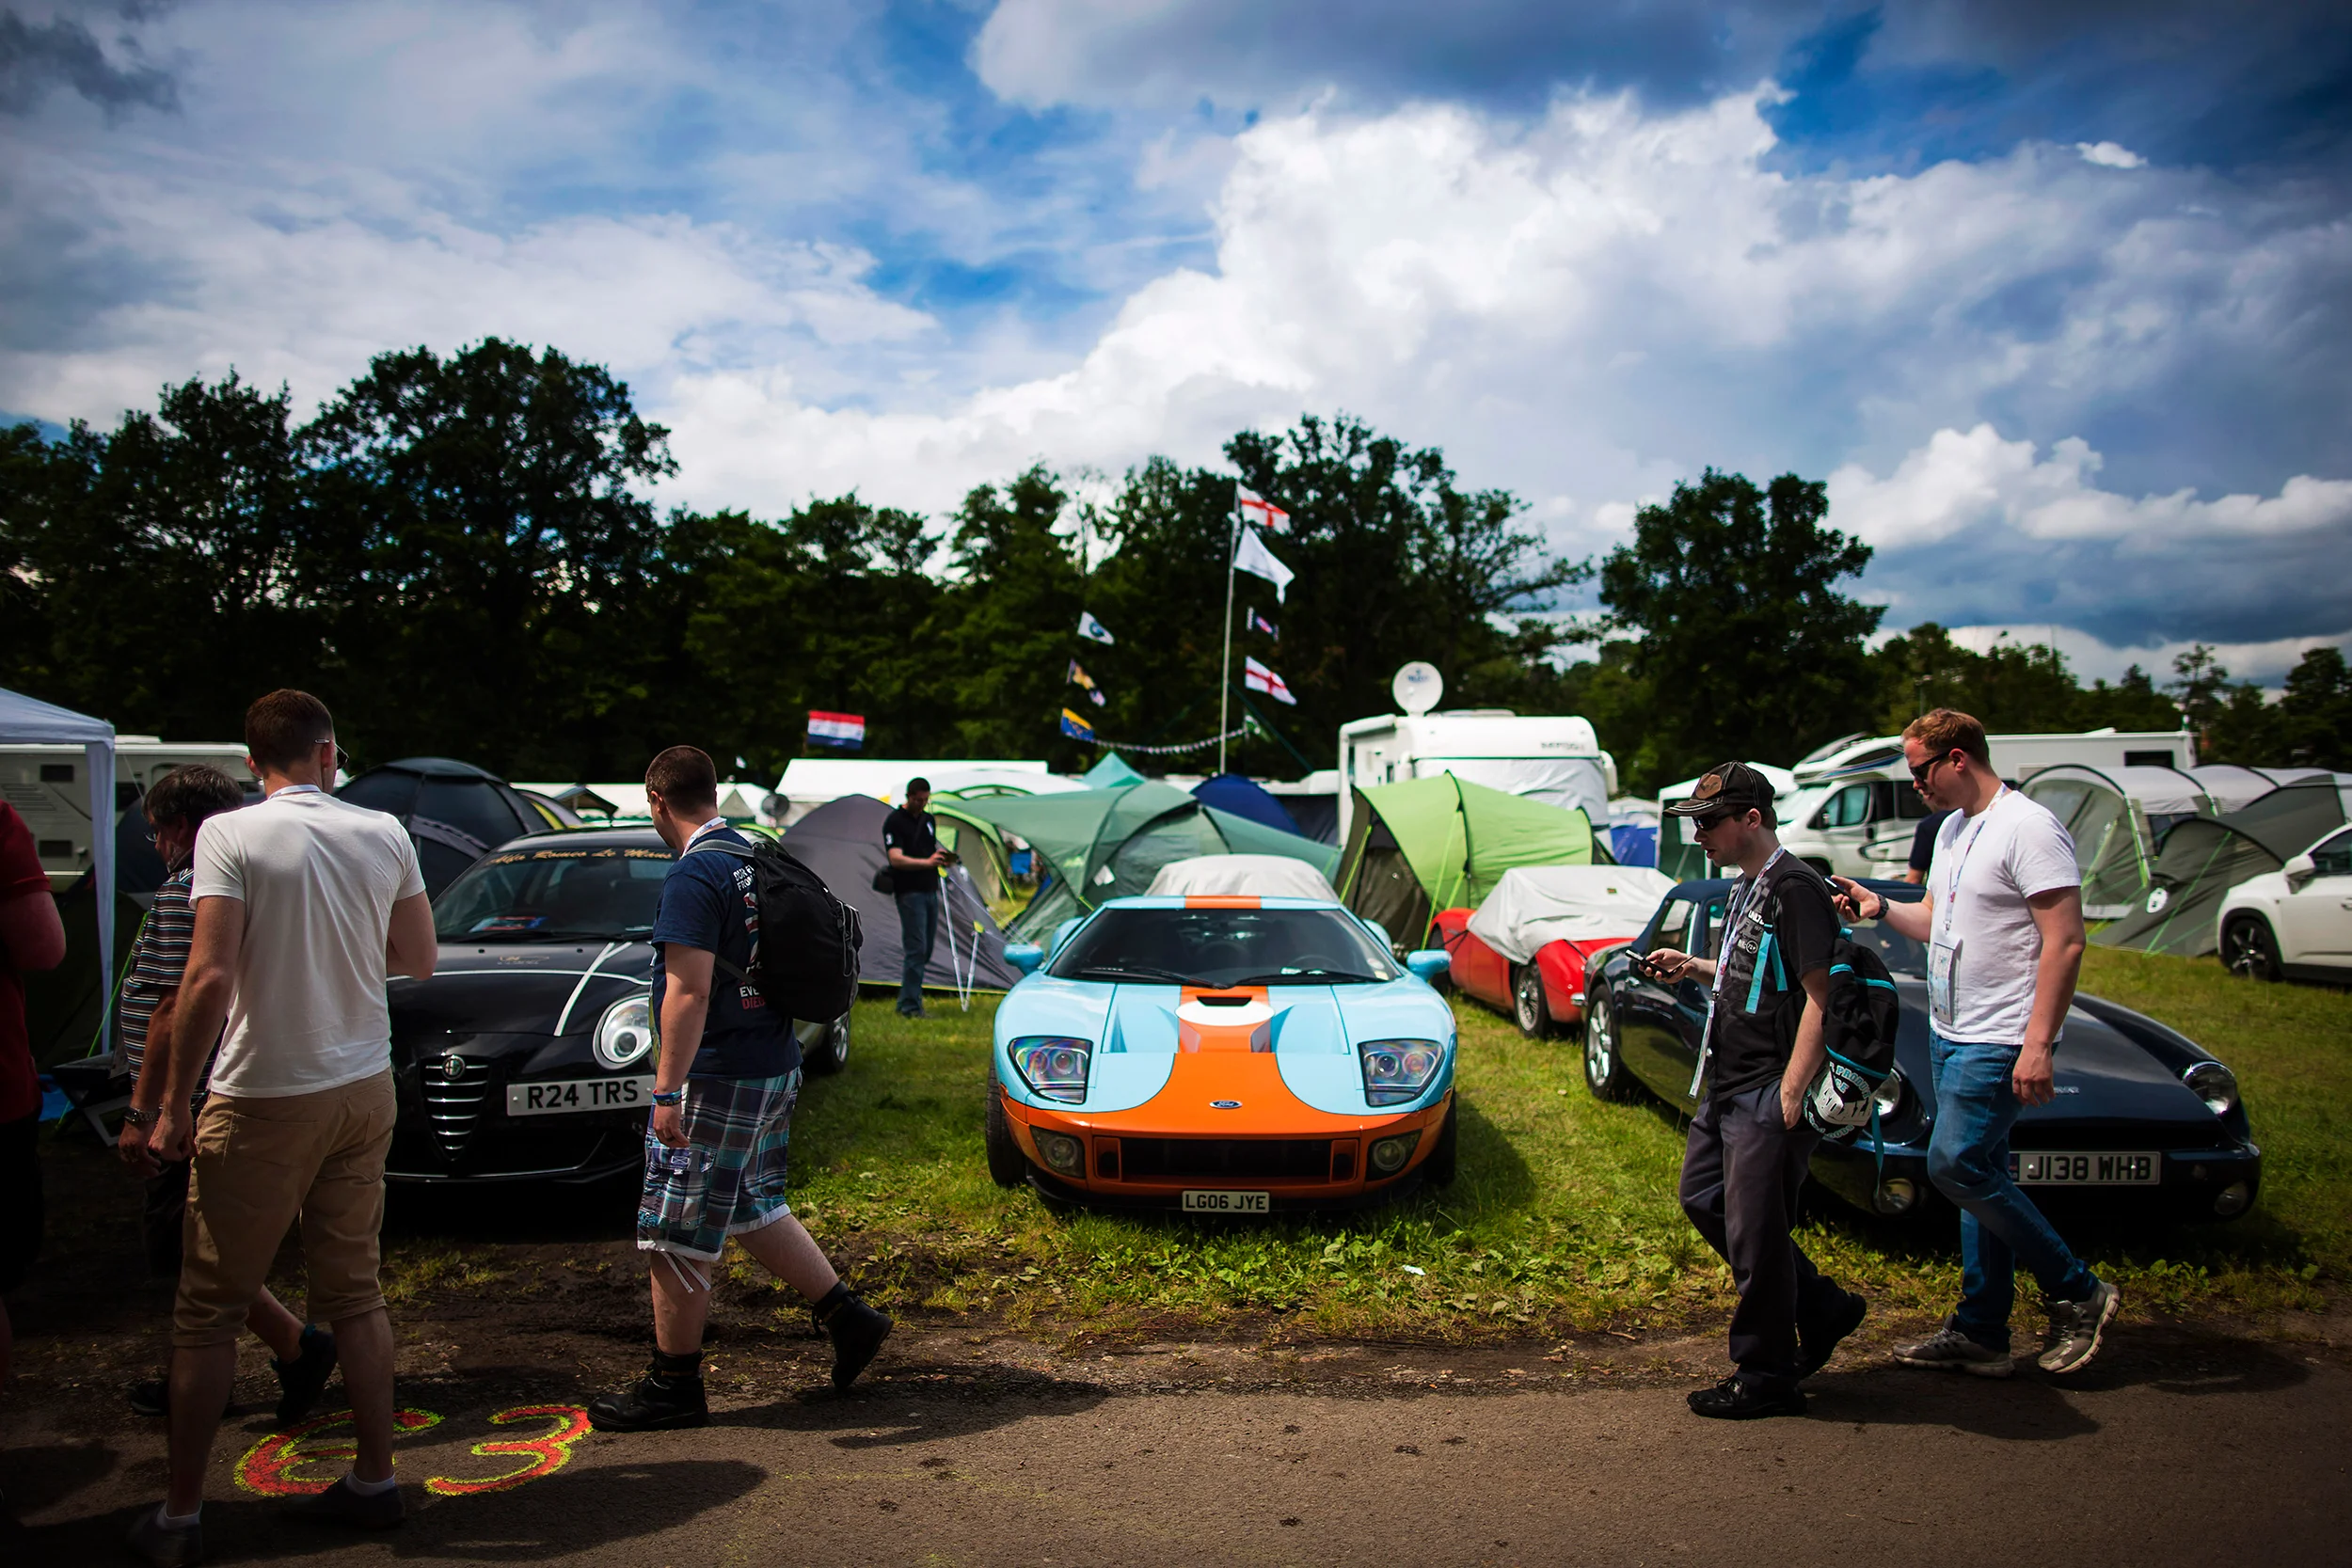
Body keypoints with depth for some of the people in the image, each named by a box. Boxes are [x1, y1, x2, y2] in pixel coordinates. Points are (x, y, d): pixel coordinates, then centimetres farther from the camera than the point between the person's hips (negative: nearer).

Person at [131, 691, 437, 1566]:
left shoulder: (230, 836, -11)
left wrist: (173, 1104, -10)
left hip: (264, 1101, -4)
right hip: (363, 1093, 4)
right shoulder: (384, 835, 1)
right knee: (355, 1295, 14)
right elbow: (419, 961, 8)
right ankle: (374, 1480, 20)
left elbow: (209, 978, -17)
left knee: (208, 1312, 8)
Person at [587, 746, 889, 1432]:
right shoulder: (758, 862, 9)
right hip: (776, 1067, 9)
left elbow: (689, 993, -23)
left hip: (719, 1079, -9)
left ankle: (673, 1386, 15)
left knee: (675, 1235, 4)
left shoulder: (694, 877, -18)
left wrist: (666, 1091, -20)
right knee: (754, 1208, 22)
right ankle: (848, 1317, 24)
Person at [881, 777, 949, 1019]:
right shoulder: (894, 822, -9)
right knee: (915, 949, -11)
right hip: (909, 892, -8)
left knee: (926, 950, 10)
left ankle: (907, 1001, 21)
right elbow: (896, 859, -21)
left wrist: (941, 856, 4)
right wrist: (927, 862, -32)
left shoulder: (929, 820, 15)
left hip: (930, 891, 8)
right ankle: (910, 1006, -7)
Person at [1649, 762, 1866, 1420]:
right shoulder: (1746, 887, 14)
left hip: (1769, 1093, -10)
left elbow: (1821, 994, -21)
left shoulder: (1794, 889, -17)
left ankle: (1766, 1378, 13)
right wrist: (1692, 967, 11)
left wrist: (1791, 1092, -24)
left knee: (1754, 1230, -2)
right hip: (1727, 1087, 10)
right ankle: (1822, 1308, 28)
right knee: (1703, 1199, 16)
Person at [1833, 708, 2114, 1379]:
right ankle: (1980, 1332, 18)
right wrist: (1881, 908, 4)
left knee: (1957, 1164, -12)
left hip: (2000, 1041, -9)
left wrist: (2038, 1044, -23)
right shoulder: (1952, 830, 14)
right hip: (1949, 1033, 9)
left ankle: (2077, 1292, 5)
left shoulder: (2028, 828, -15)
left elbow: (2064, 942, -19)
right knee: (1978, 1173, 11)